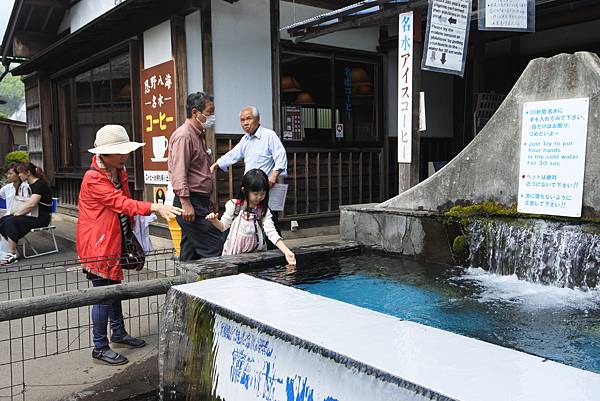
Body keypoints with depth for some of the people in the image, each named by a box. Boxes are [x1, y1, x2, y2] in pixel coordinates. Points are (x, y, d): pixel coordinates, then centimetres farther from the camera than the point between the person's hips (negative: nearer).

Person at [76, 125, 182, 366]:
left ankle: (118, 333, 35)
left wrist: (130, 230, 13)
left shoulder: (119, 172, 8)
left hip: (115, 241, 9)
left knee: (114, 288, 20)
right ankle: (100, 347, 9)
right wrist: (155, 208, -40)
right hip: (97, 246, -9)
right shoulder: (94, 179, -22)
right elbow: (122, 203, -31)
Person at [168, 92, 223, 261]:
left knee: (191, 251, 12)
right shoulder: (183, 136, -11)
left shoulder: (199, 135, 21)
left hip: (200, 202, 10)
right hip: (190, 203, -10)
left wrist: (207, 202, 26)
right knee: (214, 248, -13)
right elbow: (179, 173, -19)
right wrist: (186, 203, -25)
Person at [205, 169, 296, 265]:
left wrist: (287, 252, -27)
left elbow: (272, 233, -14)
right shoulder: (234, 205, -4)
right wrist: (214, 220, -17)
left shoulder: (264, 211, -5)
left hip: (256, 254, 0)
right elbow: (223, 226, 6)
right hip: (233, 253, 0)